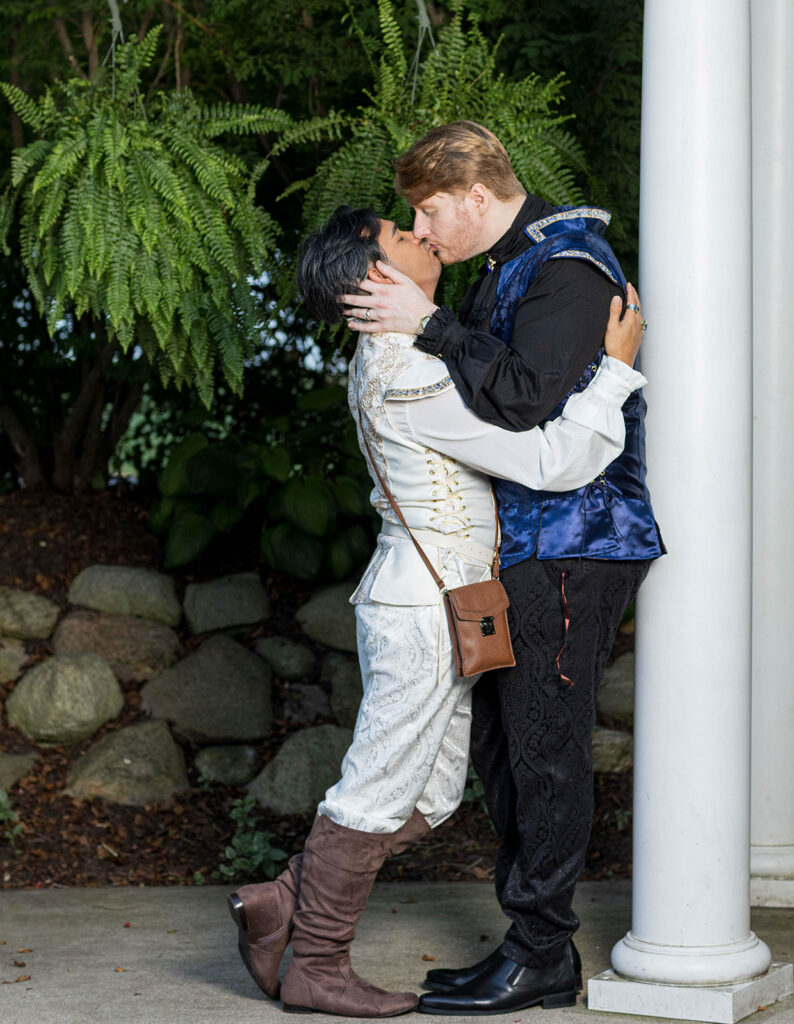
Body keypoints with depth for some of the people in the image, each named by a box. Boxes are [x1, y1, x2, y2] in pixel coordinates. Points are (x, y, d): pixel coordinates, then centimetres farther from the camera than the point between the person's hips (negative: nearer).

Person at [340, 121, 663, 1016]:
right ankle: (537, 941, 21)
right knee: (498, 739, 13)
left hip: (570, 546, -10)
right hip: (517, 545, 10)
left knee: (543, 745, -4)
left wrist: (428, 326, -21)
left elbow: (524, 396, -26)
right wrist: (411, 324, 9)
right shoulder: (506, 270, 18)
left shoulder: (567, 269, -14)